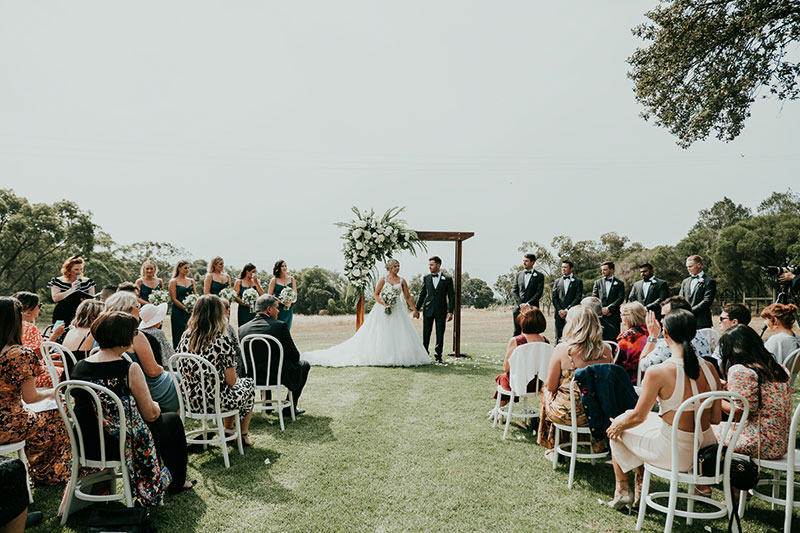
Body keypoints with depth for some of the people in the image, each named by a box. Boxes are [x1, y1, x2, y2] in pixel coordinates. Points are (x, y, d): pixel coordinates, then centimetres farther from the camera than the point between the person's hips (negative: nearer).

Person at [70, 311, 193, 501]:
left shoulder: (79, 367, -2)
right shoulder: (129, 369, -22)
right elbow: (150, 414, -14)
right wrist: (156, 407, 10)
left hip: (87, 446, 7)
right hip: (120, 446, -7)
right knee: (173, 420, 18)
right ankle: (176, 483, 33)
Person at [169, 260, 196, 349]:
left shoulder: (191, 281, 14)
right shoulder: (173, 281, 0)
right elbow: (174, 299, -7)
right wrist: (185, 308, -16)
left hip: (190, 312, 4)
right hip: (178, 312, -4)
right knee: (178, 337, -2)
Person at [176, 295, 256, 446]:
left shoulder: (185, 336, -4)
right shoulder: (222, 340, -21)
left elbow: (184, 374, 8)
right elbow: (231, 381, -16)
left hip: (191, 400, 6)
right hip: (216, 401, -6)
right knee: (248, 383, 25)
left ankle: (228, 430, 44)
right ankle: (243, 435, 36)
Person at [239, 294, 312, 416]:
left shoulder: (242, 329, -5)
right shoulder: (280, 326, -17)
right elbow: (294, 355, -12)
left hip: (252, 379, 5)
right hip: (280, 377, -5)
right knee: (304, 365, 22)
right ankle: (289, 408, 21)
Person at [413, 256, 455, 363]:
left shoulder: (447, 279, 2)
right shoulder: (426, 278, 8)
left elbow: (451, 296, 1)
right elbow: (422, 295, 12)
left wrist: (450, 312, -8)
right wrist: (417, 309, 7)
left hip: (441, 311, -2)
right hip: (428, 310, 2)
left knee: (440, 334, 2)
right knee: (426, 333, 5)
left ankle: (438, 356, 14)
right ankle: (424, 354, 16)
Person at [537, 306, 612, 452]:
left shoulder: (562, 349, -16)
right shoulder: (605, 350, -6)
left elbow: (551, 386, -9)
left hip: (567, 414, -4)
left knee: (546, 392, 27)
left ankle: (555, 448, 36)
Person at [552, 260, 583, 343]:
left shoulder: (578, 281, 4)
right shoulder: (557, 281, 16)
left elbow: (578, 298, -4)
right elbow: (554, 298, 10)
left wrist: (567, 310, -11)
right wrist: (559, 310, -5)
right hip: (559, 314, 3)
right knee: (558, 338, 3)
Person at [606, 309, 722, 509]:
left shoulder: (657, 373, -24)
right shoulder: (709, 368, -7)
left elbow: (638, 417, -13)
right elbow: (716, 418, 2)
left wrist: (618, 425, 7)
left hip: (674, 453, -6)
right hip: (705, 451, 6)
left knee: (616, 429, 19)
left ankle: (622, 489, 29)